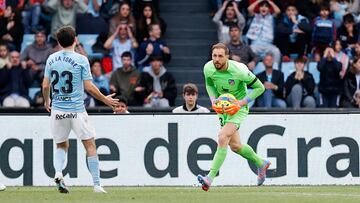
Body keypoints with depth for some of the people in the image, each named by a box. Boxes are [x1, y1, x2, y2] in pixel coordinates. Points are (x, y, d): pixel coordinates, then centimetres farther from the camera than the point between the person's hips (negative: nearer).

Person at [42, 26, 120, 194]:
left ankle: (58, 172, -7)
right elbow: (89, 87, -8)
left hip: (57, 110, 4)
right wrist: (105, 99, 7)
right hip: (76, 110, -4)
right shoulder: (81, 60, -8)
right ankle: (97, 184, 2)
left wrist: (46, 101, 25)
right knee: (90, 145, 6)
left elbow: (46, 86, 6)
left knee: (61, 145, 20)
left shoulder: (51, 59, 3)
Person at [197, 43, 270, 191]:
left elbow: (260, 87, -12)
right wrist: (213, 99, -7)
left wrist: (243, 102, -21)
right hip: (222, 107, 6)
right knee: (235, 146, 12)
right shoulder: (208, 68, -12)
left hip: (239, 108, -6)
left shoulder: (239, 71, -25)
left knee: (222, 138, -24)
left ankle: (210, 178, -25)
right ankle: (261, 164, 39)